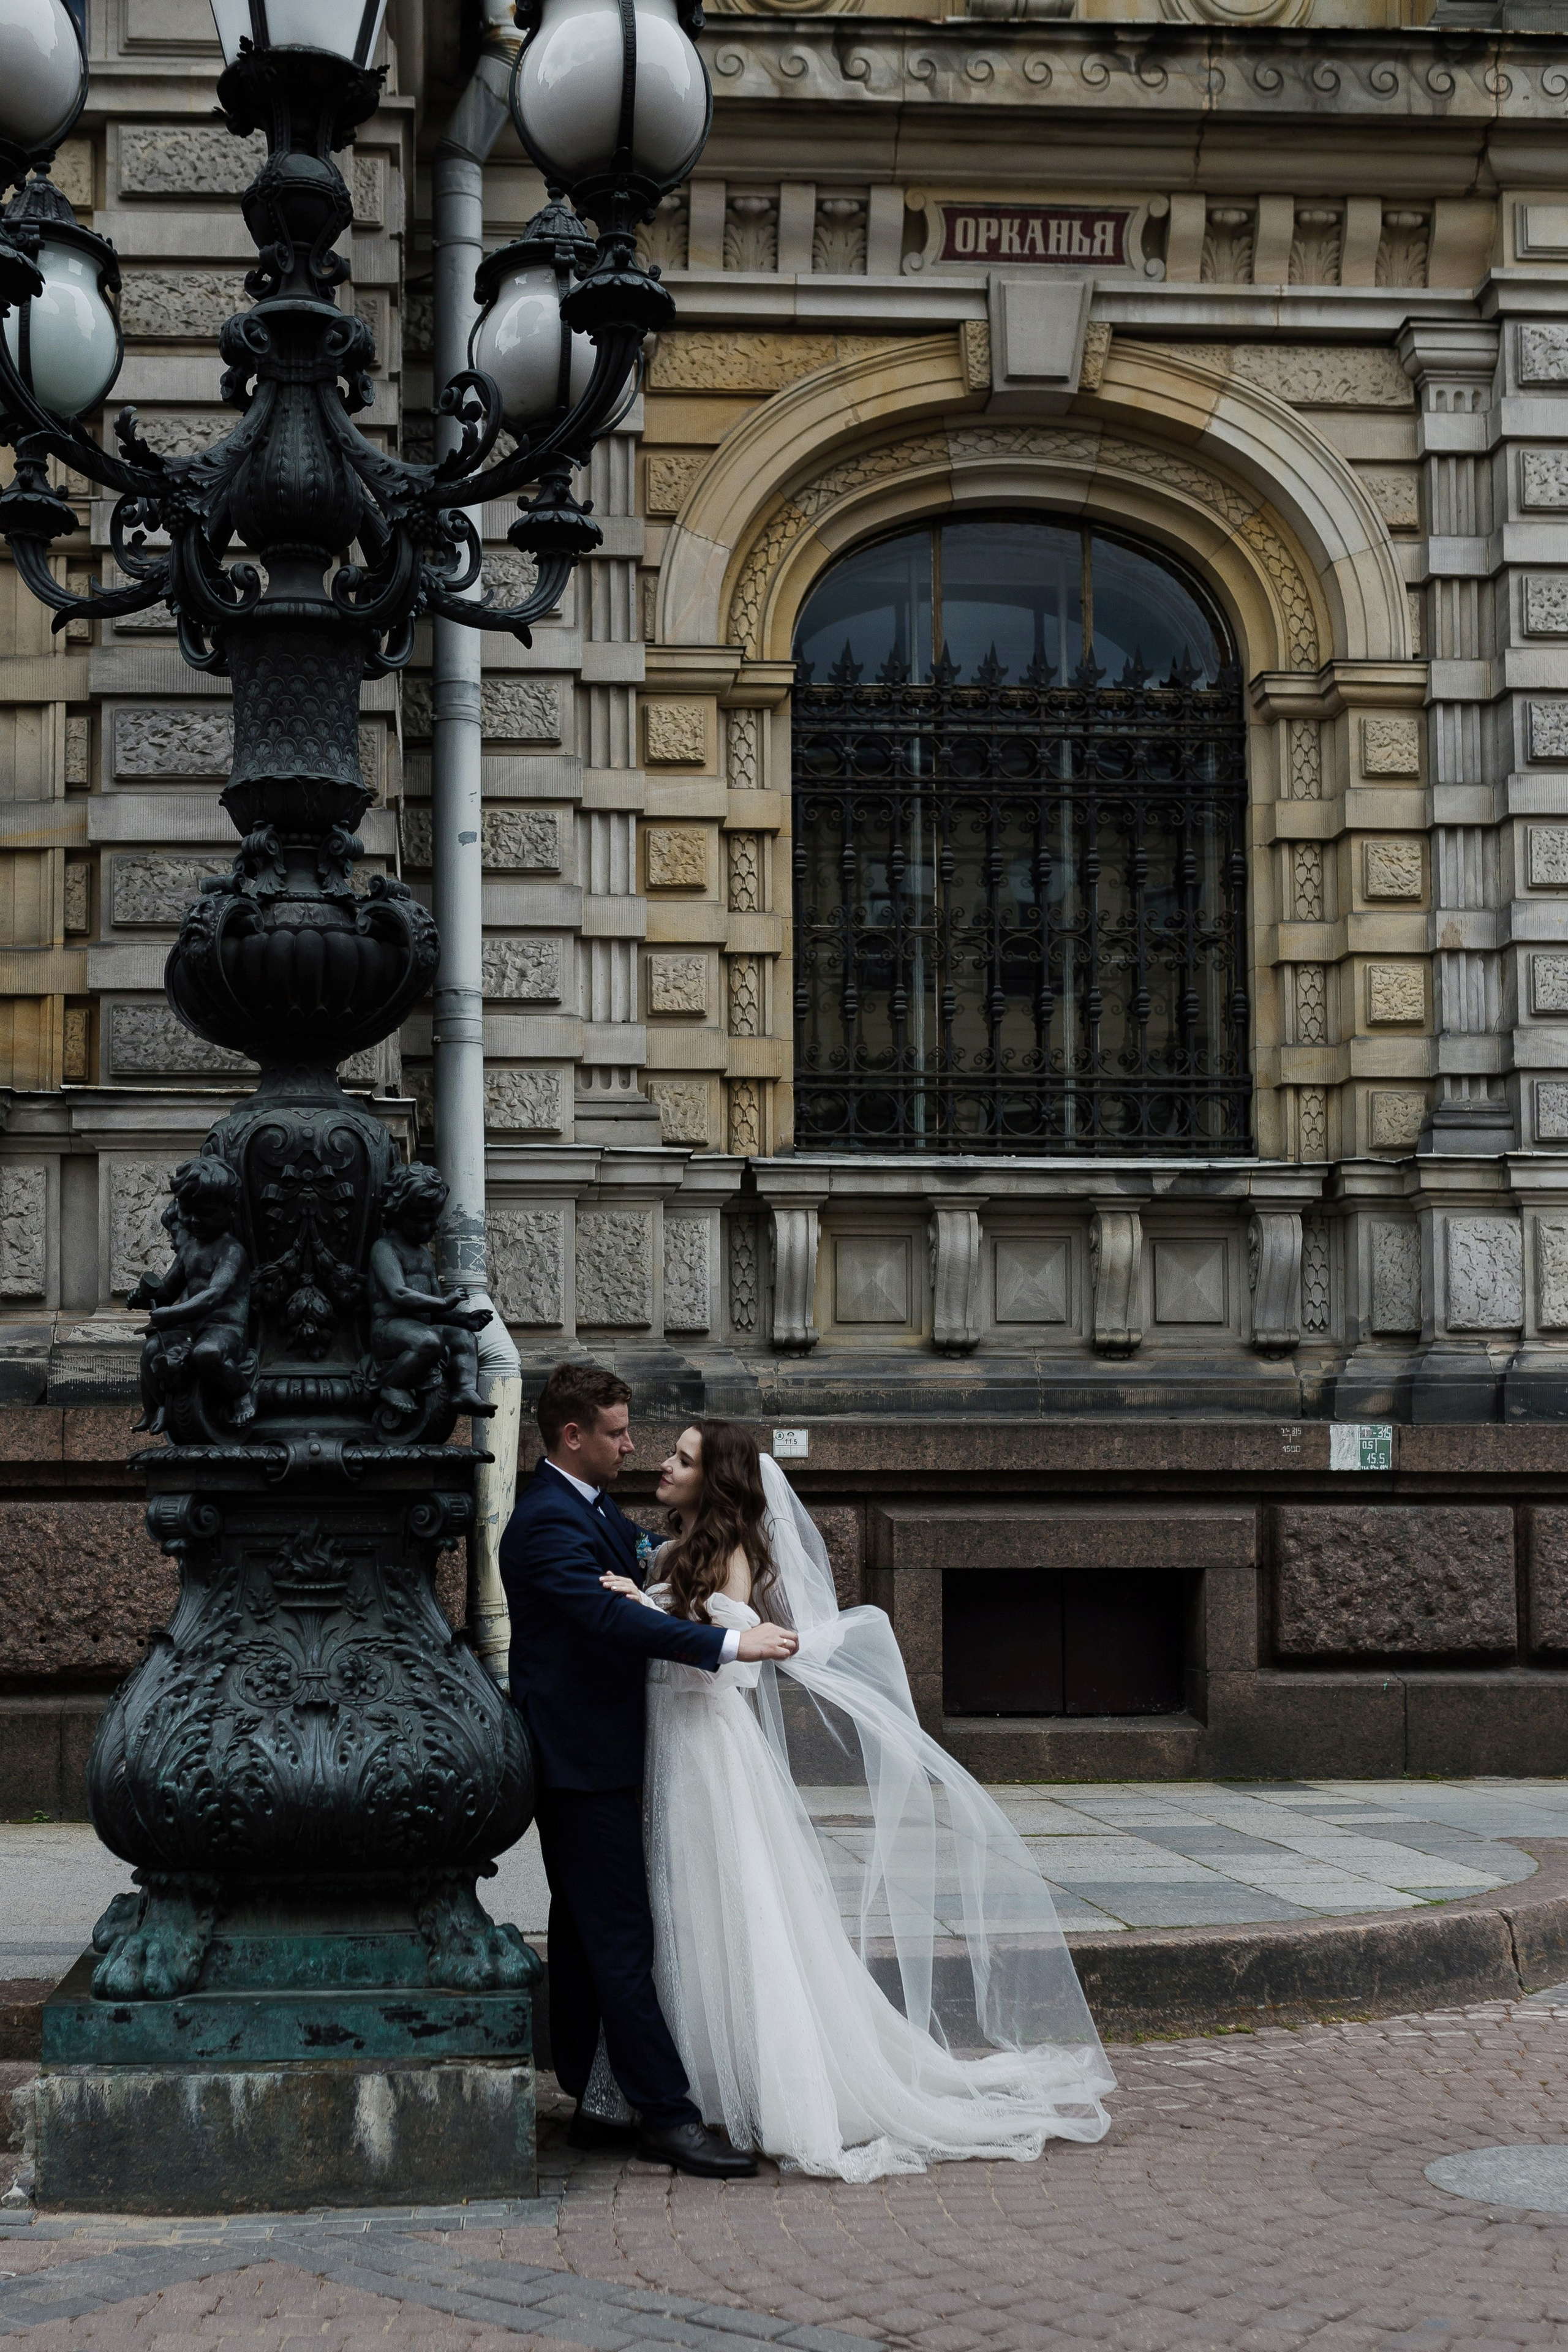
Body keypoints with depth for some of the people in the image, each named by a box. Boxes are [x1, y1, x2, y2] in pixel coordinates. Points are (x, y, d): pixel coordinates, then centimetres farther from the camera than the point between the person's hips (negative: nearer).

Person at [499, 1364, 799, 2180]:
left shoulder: (595, 1509, 14)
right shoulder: (547, 1523, -20)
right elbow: (609, 1615, -32)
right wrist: (728, 1642, -35)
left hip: (598, 1755, 11)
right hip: (582, 1761, -11)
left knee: (585, 1933, 14)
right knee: (620, 1937, -10)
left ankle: (591, 2104, 21)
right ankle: (666, 2116, -10)